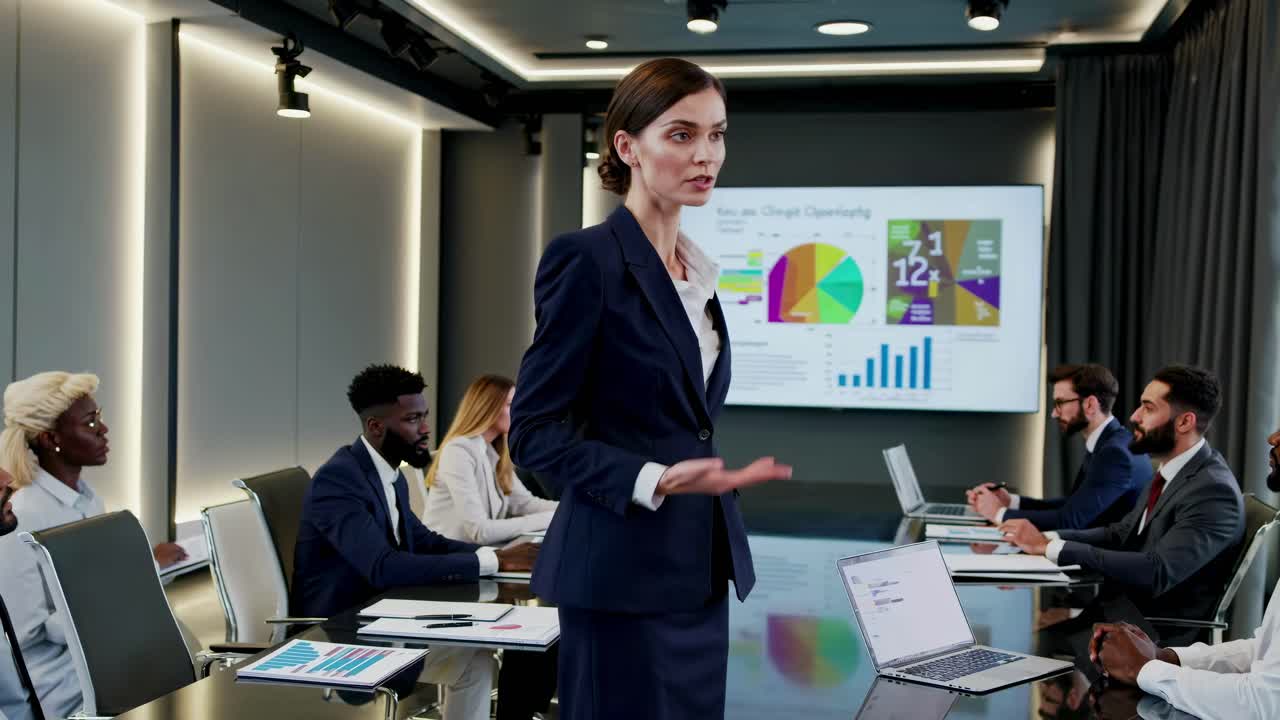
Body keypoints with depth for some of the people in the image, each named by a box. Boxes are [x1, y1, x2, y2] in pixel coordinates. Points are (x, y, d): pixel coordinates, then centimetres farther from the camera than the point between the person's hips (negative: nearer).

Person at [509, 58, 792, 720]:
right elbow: (534, 432, -13)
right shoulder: (586, 260, -12)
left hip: (698, 570, 8)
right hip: (624, 575, -8)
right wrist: (655, 481, -25)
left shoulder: (697, 273, 12)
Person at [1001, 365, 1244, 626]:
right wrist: (1046, 538, -5)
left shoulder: (1213, 491, -21)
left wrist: (1050, 547, -26)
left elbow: (1156, 573, -29)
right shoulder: (1174, 471, 8)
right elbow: (1121, 534, 12)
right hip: (1130, 607, 8)